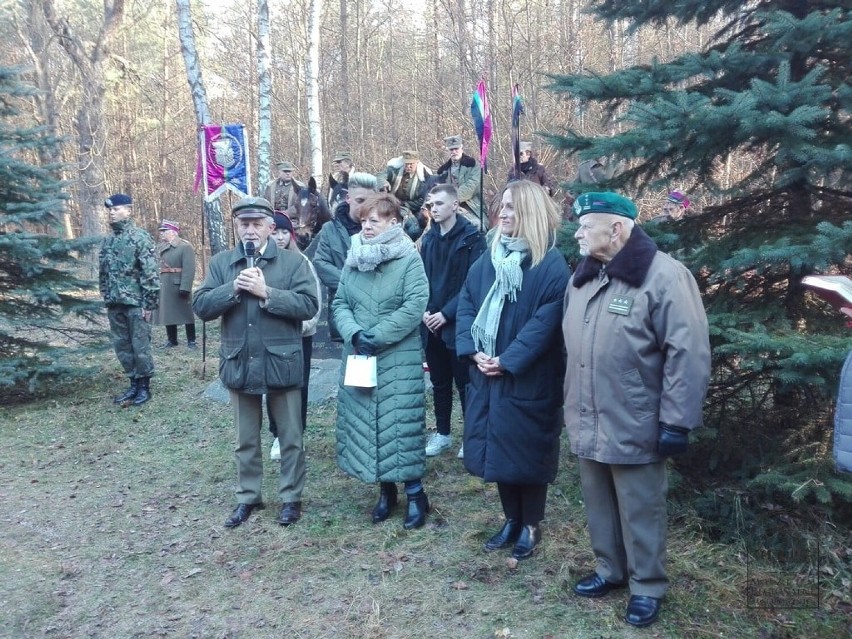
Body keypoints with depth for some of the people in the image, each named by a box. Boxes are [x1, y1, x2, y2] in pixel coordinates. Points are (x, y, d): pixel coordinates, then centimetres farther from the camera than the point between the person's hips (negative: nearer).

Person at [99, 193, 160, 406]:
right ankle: (134, 383, 22)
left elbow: (151, 273, -14)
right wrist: (106, 298, 14)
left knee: (140, 346, 0)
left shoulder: (140, 237, -10)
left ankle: (144, 386, 12)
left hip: (135, 303, -7)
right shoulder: (108, 241, 11)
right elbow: (103, 272, 19)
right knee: (121, 346, 11)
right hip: (115, 304, 7)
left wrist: (149, 304, -17)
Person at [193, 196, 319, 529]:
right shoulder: (221, 263, 4)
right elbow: (200, 306, -3)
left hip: (281, 363, -2)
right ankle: (248, 497, 32)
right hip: (239, 363, 3)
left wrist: (267, 292, -22)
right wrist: (233, 288, -18)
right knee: (246, 439, 17)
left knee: (290, 437, 10)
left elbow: (309, 305, -15)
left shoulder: (293, 261, -5)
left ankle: (291, 497, 26)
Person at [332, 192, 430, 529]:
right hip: (358, 356, 6)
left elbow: (415, 306, -17)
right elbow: (339, 304, 5)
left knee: (401, 422, -3)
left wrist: (378, 336, -19)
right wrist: (354, 333, -14)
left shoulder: (409, 259, -8)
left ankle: (416, 494, 11)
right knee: (366, 421, 10)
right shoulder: (353, 260, 9)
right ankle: (386, 490, 25)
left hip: (398, 359, -5)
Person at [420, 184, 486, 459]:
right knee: (439, 382, 15)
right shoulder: (429, 238, 9)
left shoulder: (472, 238, -8)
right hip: (432, 324, 5)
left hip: (459, 324, -5)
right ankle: (442, 433, 27)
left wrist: (447, 313, -17)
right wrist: (424, 310, -4)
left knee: (464, 383, 3)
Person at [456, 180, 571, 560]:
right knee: (498, 450, 13)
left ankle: (531, 526, 23)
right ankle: (512, 521, 30)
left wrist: (507, 361, -20)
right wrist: (473, 351, -9)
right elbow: (465, 305, 6)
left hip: (529, 381, -6)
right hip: (487, 377, 6)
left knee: (527, 453, 5)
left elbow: (544, 323, -18)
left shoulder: (552, 266, -11)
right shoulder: (488, 260, 8)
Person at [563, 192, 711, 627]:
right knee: (599, 503, 20)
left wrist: (677, 421, -19)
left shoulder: (664, 276, -16)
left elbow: (688, 354, -18)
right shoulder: (584, 277, 8)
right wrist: (571, 407, 17)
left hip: (633, 427, -7)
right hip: (588, 424, 7)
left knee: (639, 510, 8)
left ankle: (647, 586, 28)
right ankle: (609, 570, 40)